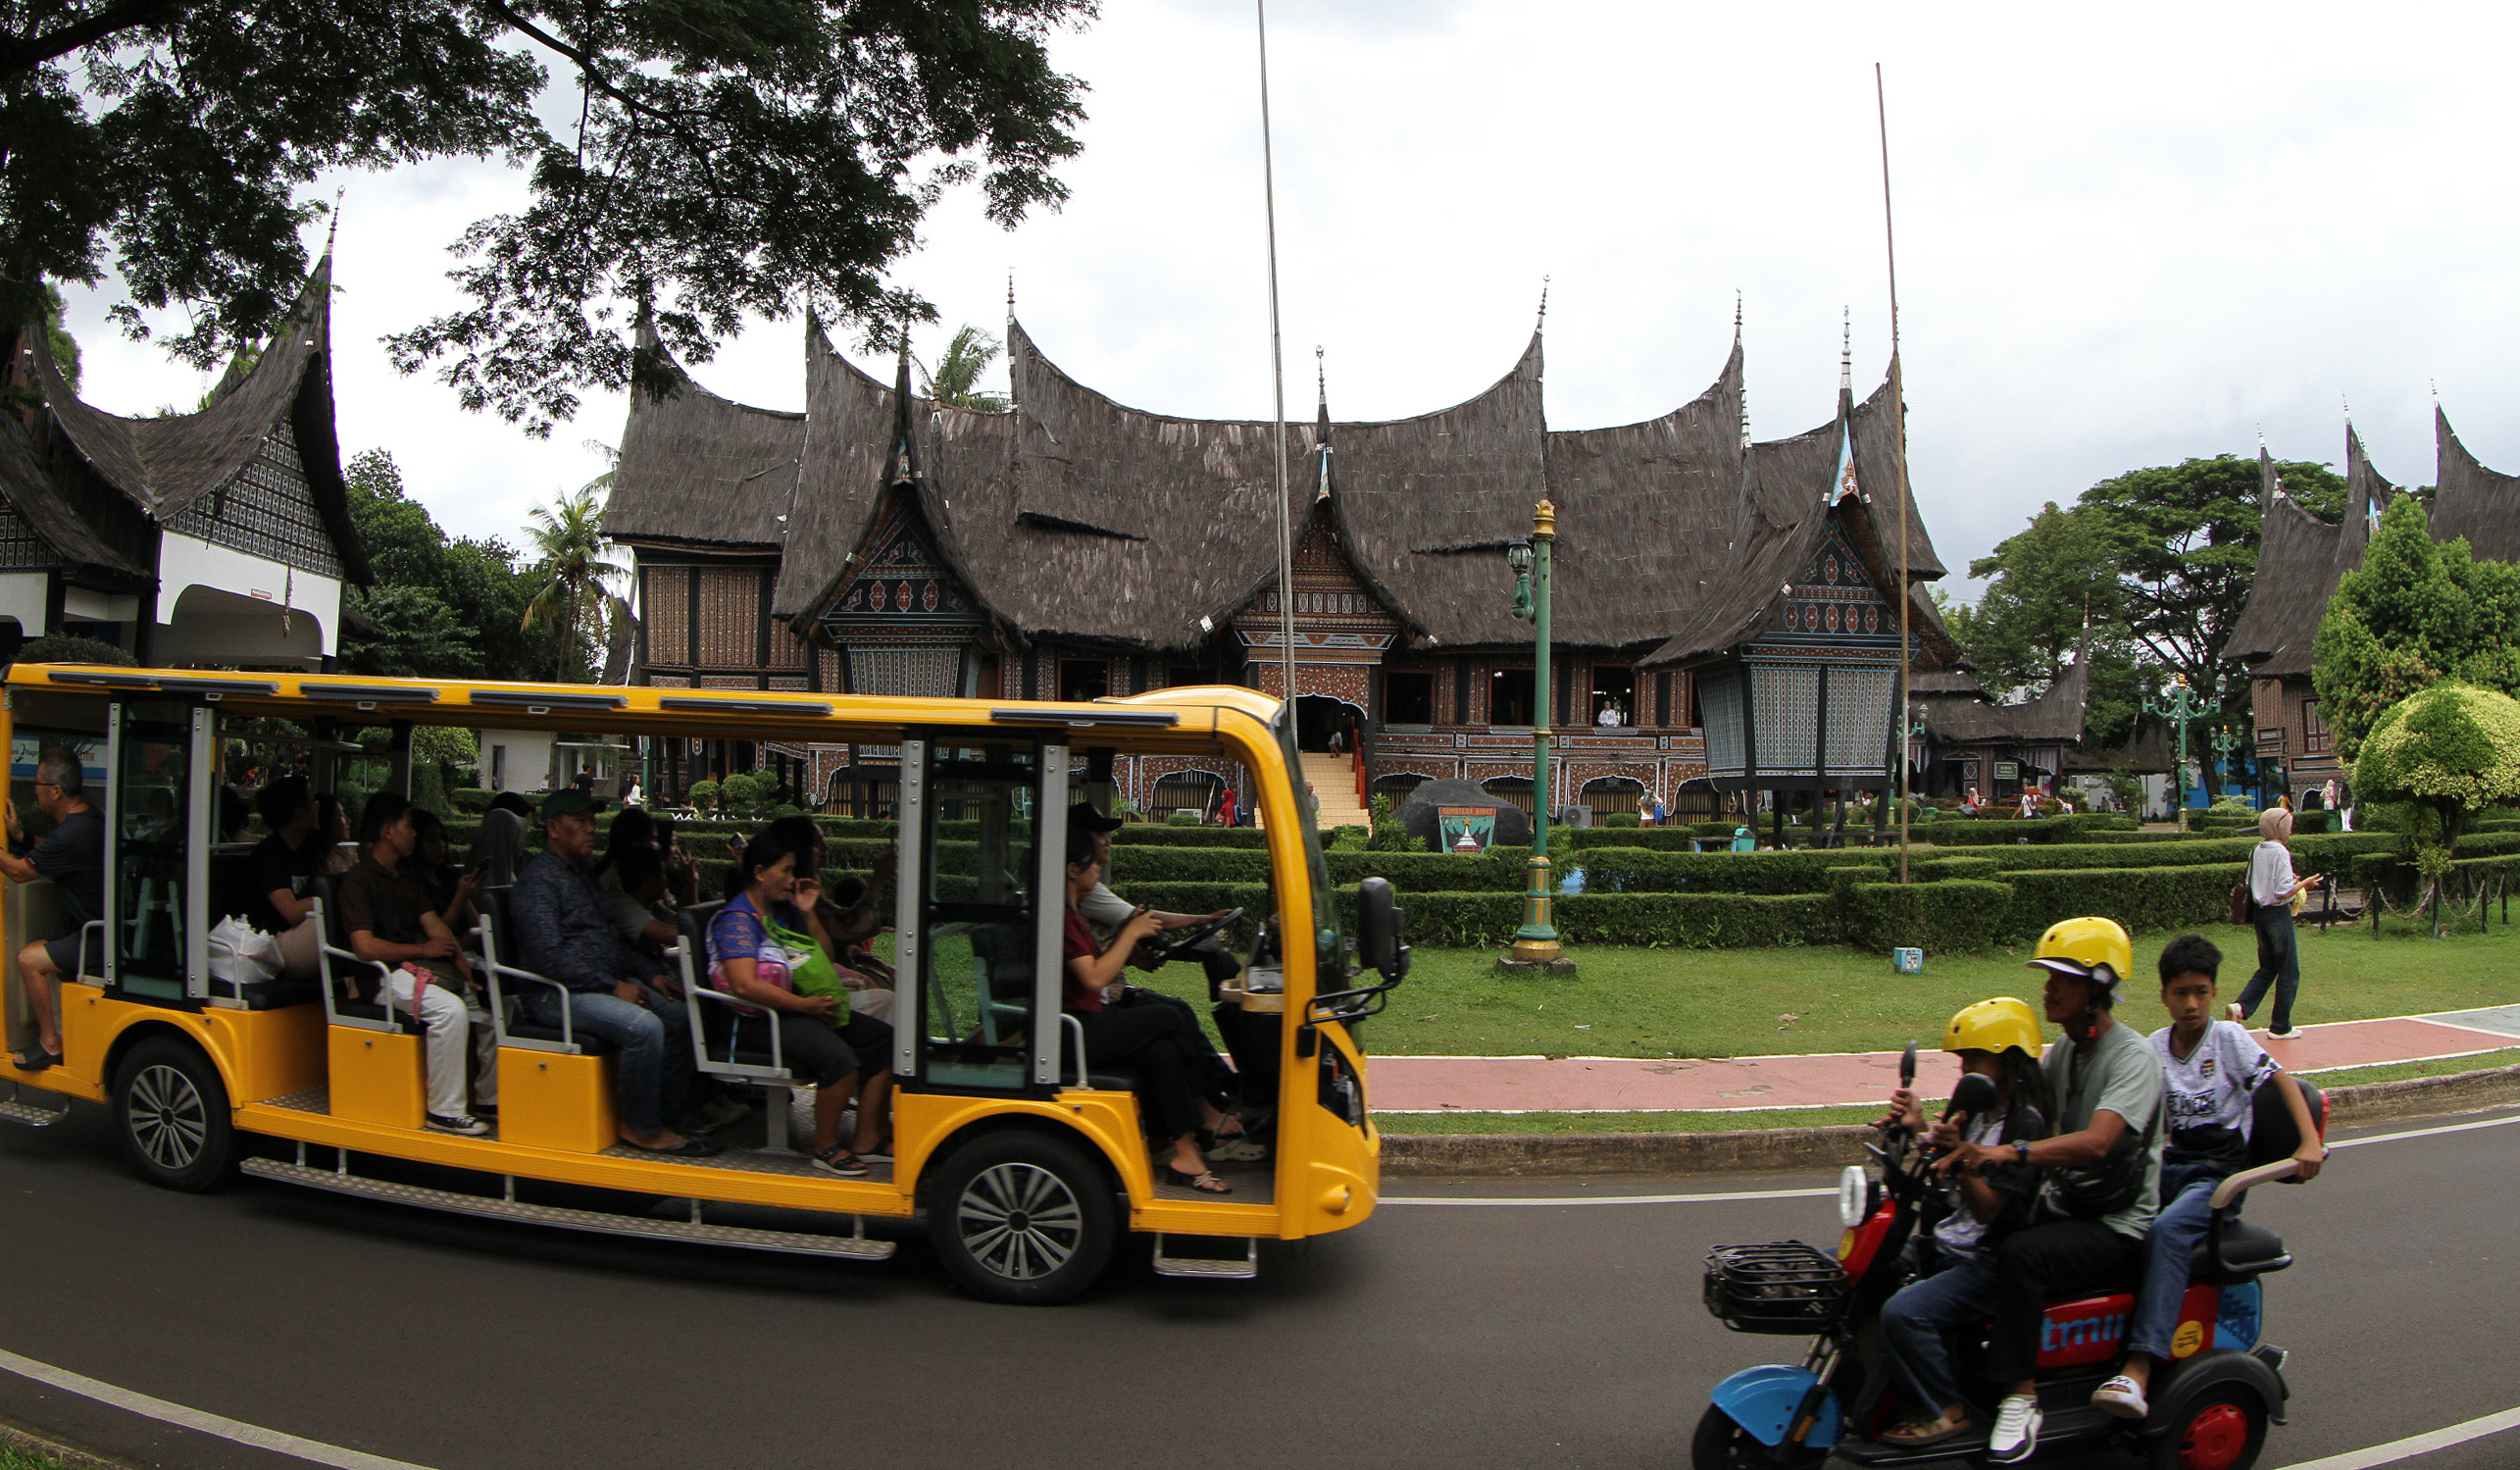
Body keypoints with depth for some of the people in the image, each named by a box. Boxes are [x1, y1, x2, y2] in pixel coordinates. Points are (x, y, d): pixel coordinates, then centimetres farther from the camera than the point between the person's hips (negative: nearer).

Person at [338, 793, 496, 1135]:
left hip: (423, 965, 9)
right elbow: (365, 946, -18)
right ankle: (445, 1110, -26)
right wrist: (422, 950, -11)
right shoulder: (358, 879, -8)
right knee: (450, 1009, -33)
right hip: (386, 975, -8)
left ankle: (491, 1097, 6)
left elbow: (433, 923, 12)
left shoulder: (407, 873, 20)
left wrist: (465, 967, -1)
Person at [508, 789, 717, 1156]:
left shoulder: (581, 874, 21)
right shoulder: (538, 880, -11)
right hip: (558, 995, -10)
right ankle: (641, 1127, -15)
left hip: (607, 982, 10)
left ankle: (662, 1115, 2)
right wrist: (613, 987, -22)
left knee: (682, 1019, -4)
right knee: (644, 1026, -30)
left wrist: (651, 973, 12)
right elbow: (548, 957, -21)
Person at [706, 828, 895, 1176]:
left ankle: (867, 1141, 0)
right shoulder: (737, 919, -12)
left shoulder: (785, 909, 15)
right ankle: (826, 1148, -12)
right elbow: (744, 985, -25)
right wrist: (803, 1004, -28)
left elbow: (825, 957, 22)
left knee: (881, 1039, -4)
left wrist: (809, 913, 7)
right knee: (839, 1058, -31)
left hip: (803, 1007, 9)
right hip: (761, 1021, -9)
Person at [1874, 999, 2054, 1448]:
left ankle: (1947, 1412, -9)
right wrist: (1920, 1129, 1)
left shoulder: (2025, 1122, -16)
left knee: (1903, 1312, -28)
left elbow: (1988, 1208, -20)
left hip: (1988, 1262, -10)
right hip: (1947, 1246, 10)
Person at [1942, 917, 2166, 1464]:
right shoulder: (2065, 1049, 11)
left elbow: (2096, 1142, -32)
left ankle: (2020, 1398, -22)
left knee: (2020, 1254, -31)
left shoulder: (2133, 1058, -17)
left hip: (2116, 1229, -8)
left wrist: (2009, 1152, -45)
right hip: (2060, 1207, 8)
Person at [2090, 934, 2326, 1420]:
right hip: (2171, 1163, 6)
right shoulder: (2154, 1048, 9)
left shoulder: (2228, 1037, -3)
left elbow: (2283, 1082, -6)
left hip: (2219, 1171, -5)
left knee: (2168, 1230, -33)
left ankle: (2140, 1369, -43)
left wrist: (2311, 1142, -19)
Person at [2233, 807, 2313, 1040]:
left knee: (2267, 969, 17)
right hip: (2279, 915, -8)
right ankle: (2281, 1028, 10)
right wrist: (2303, 884, -5)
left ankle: (2241, 1006, -3)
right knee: (2289, 972, 5)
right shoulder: (2280, 852, -17)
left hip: (2259, 913, 8)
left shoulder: (2256, 851, 7)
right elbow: (2283, 892, -21)